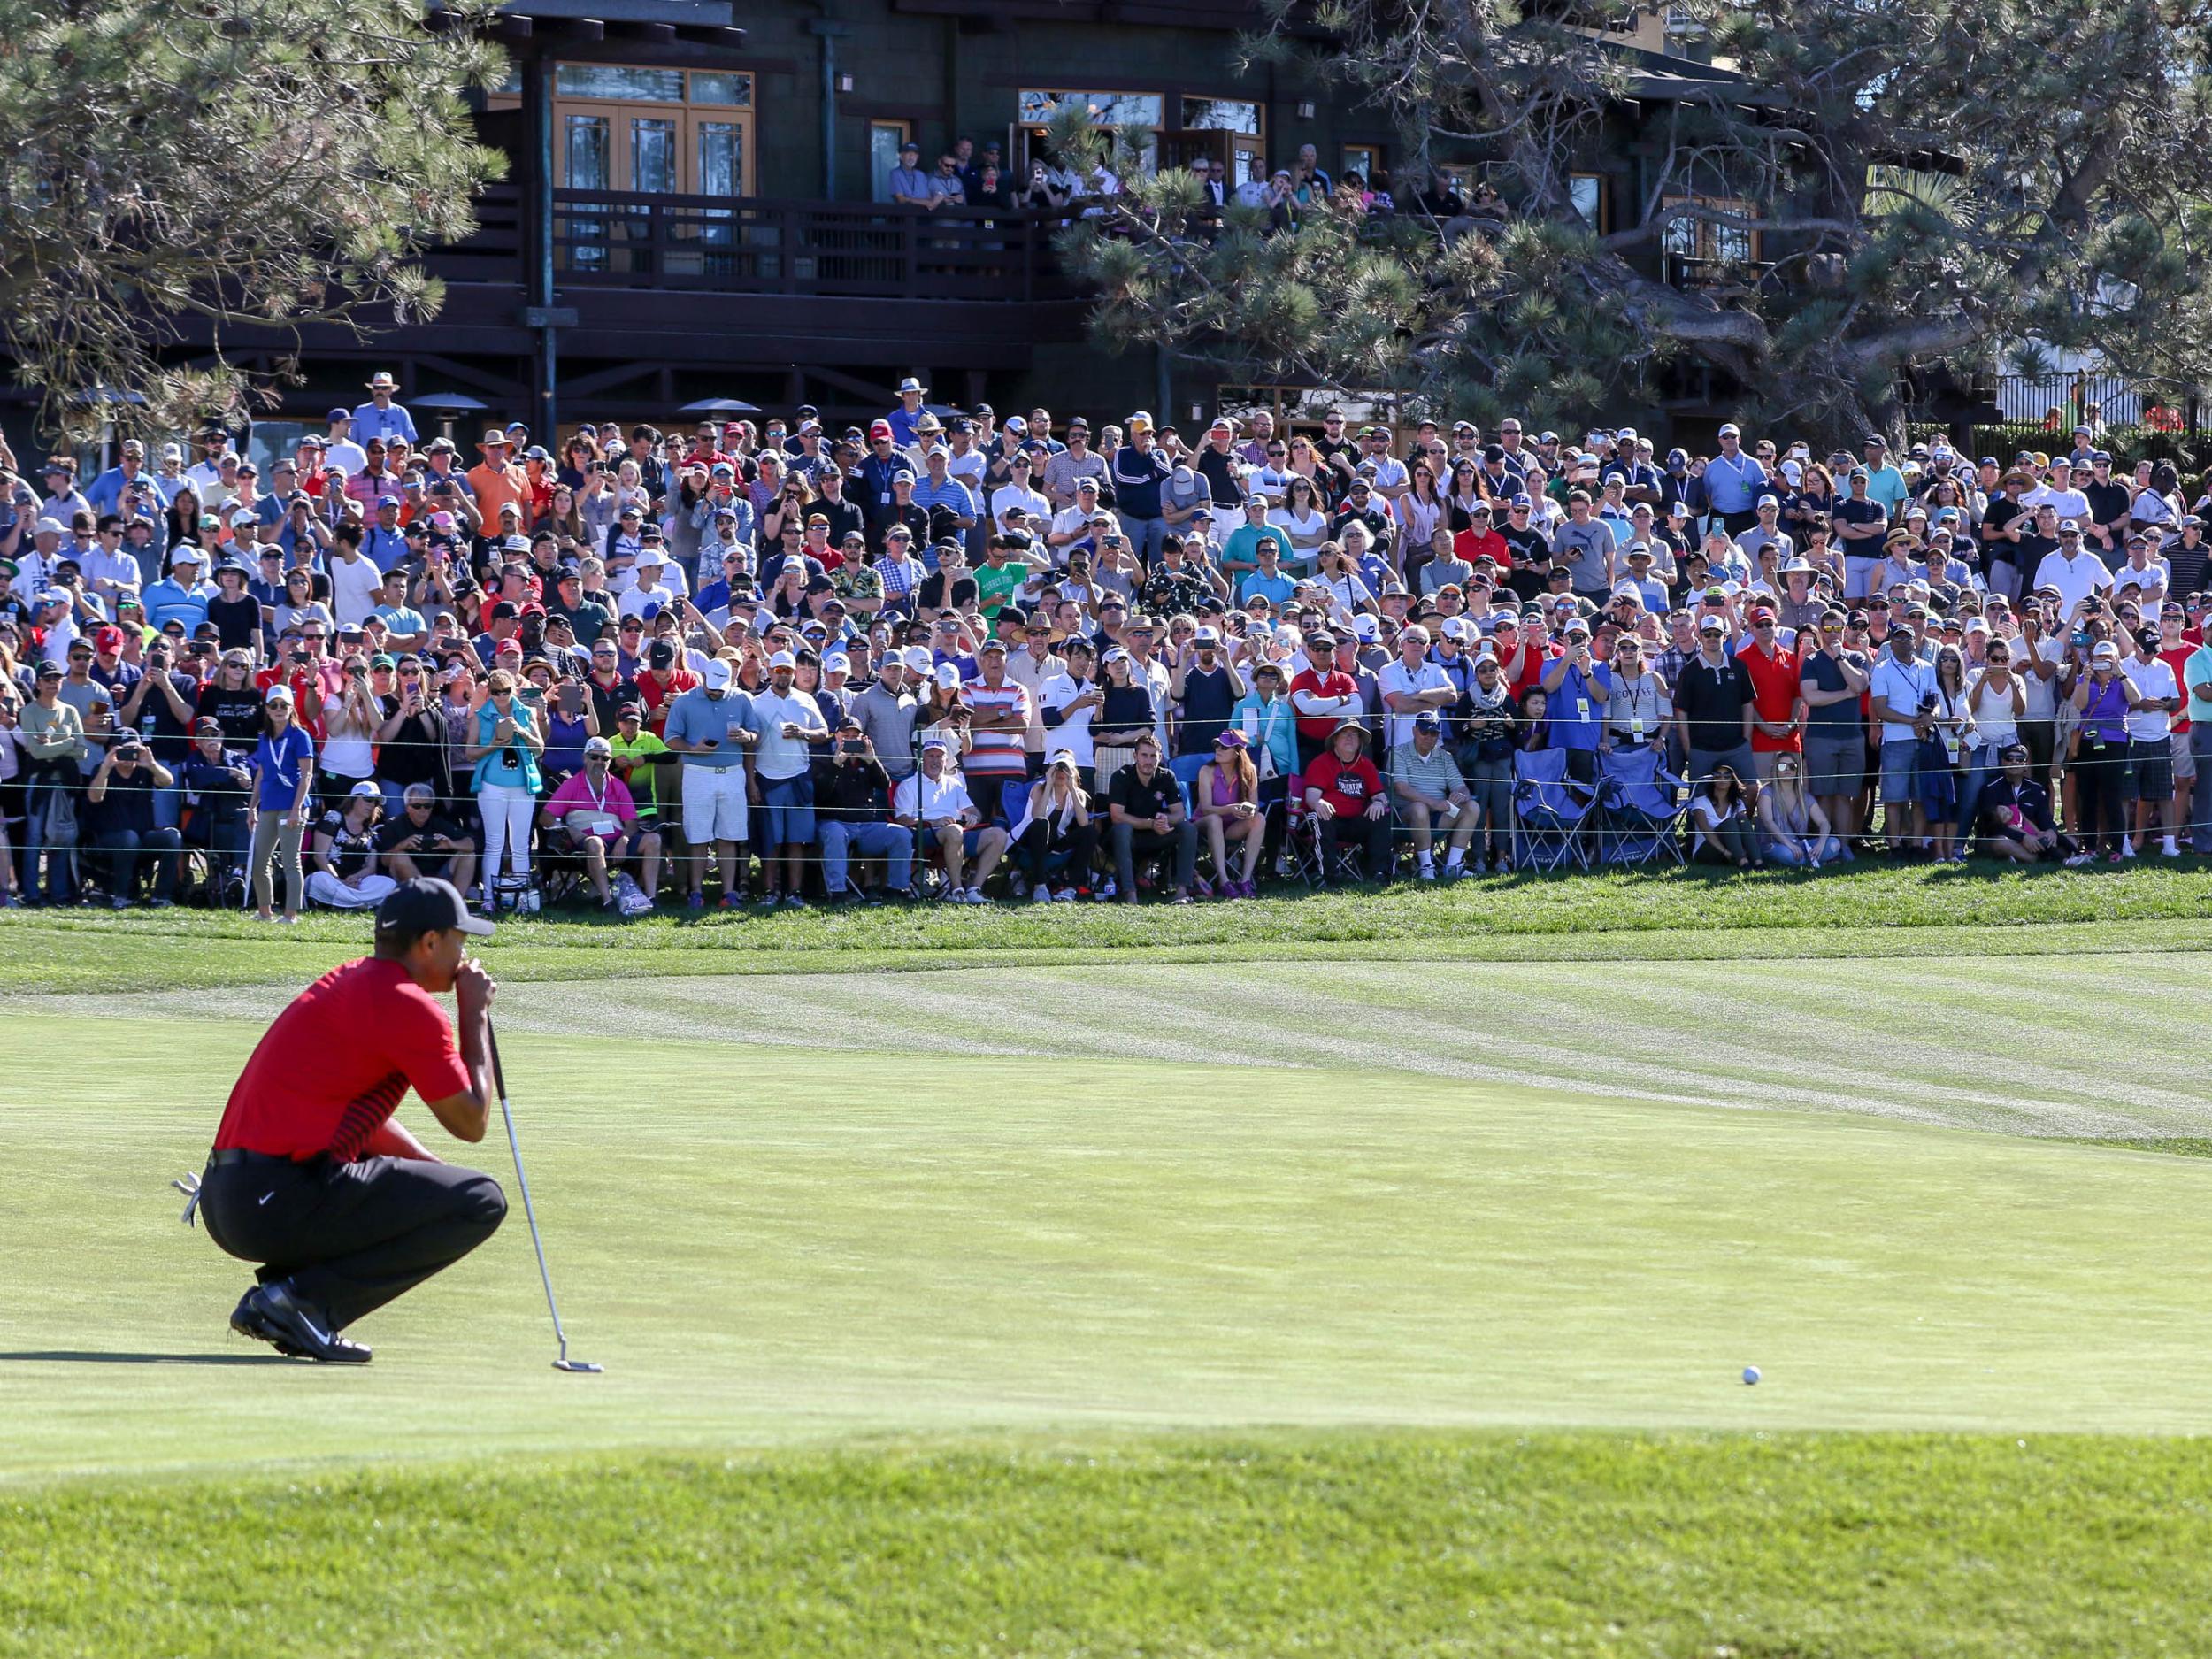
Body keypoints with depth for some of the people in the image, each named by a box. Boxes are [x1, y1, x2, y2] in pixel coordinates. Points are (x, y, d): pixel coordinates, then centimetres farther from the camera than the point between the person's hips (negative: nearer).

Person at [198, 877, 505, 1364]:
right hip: (279, 1204, -9)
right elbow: (470, 1122, -2)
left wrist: (440, 1175, 18)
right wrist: (476, 1014, 9)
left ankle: (278, 1295, 11)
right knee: (482, 1201, -6)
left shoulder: (347, 982, 22)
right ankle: (307, 1301, -10)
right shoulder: (410, 1007, -8)